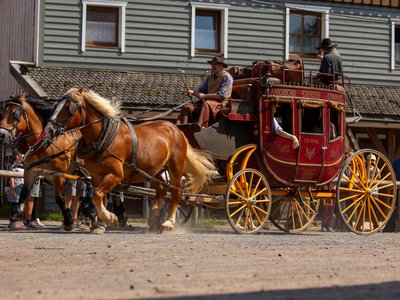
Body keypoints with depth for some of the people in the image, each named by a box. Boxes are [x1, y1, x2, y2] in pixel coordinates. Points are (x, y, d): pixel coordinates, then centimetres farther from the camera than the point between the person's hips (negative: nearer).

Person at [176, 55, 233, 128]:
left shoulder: (226, 77, -4)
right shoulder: (210, 77, 20)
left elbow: (221, 95, -14)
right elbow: (201, 89, 18)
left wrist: (204, 96, -16)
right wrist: (193, 92, -6)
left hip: (220, 103, -8)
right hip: (208, 101, 8)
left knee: (206, 104, -40)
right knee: (187, 107, -9)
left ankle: (200, 128, -50)